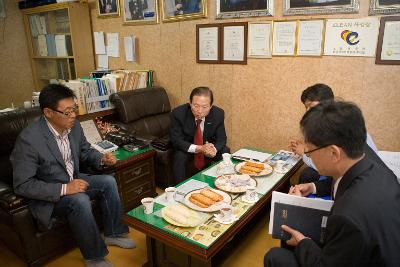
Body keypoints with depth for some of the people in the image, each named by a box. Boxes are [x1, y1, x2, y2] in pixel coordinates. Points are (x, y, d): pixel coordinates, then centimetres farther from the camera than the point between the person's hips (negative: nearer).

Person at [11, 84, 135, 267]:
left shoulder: (74, 126, -8)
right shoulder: (29, 139, -27)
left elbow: (85, 151, 11)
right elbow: (22, 185, -23)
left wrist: (102, 159, -11)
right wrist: (64, 189, -30)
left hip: (73, 181, 7)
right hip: (47, 195, -6)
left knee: (108, 181, -10)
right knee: (79, 201, -31)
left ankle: (113, 234, 8)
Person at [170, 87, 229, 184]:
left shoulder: (218, 114, -19)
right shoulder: (178, 113, -25)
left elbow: (221, 139, -10)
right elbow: (176, 140, -23)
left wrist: (214, 149, -35)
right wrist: (199, 148, -38)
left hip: (208, 145, 3)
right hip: (186, 147, -3)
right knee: (180, 157, -30)